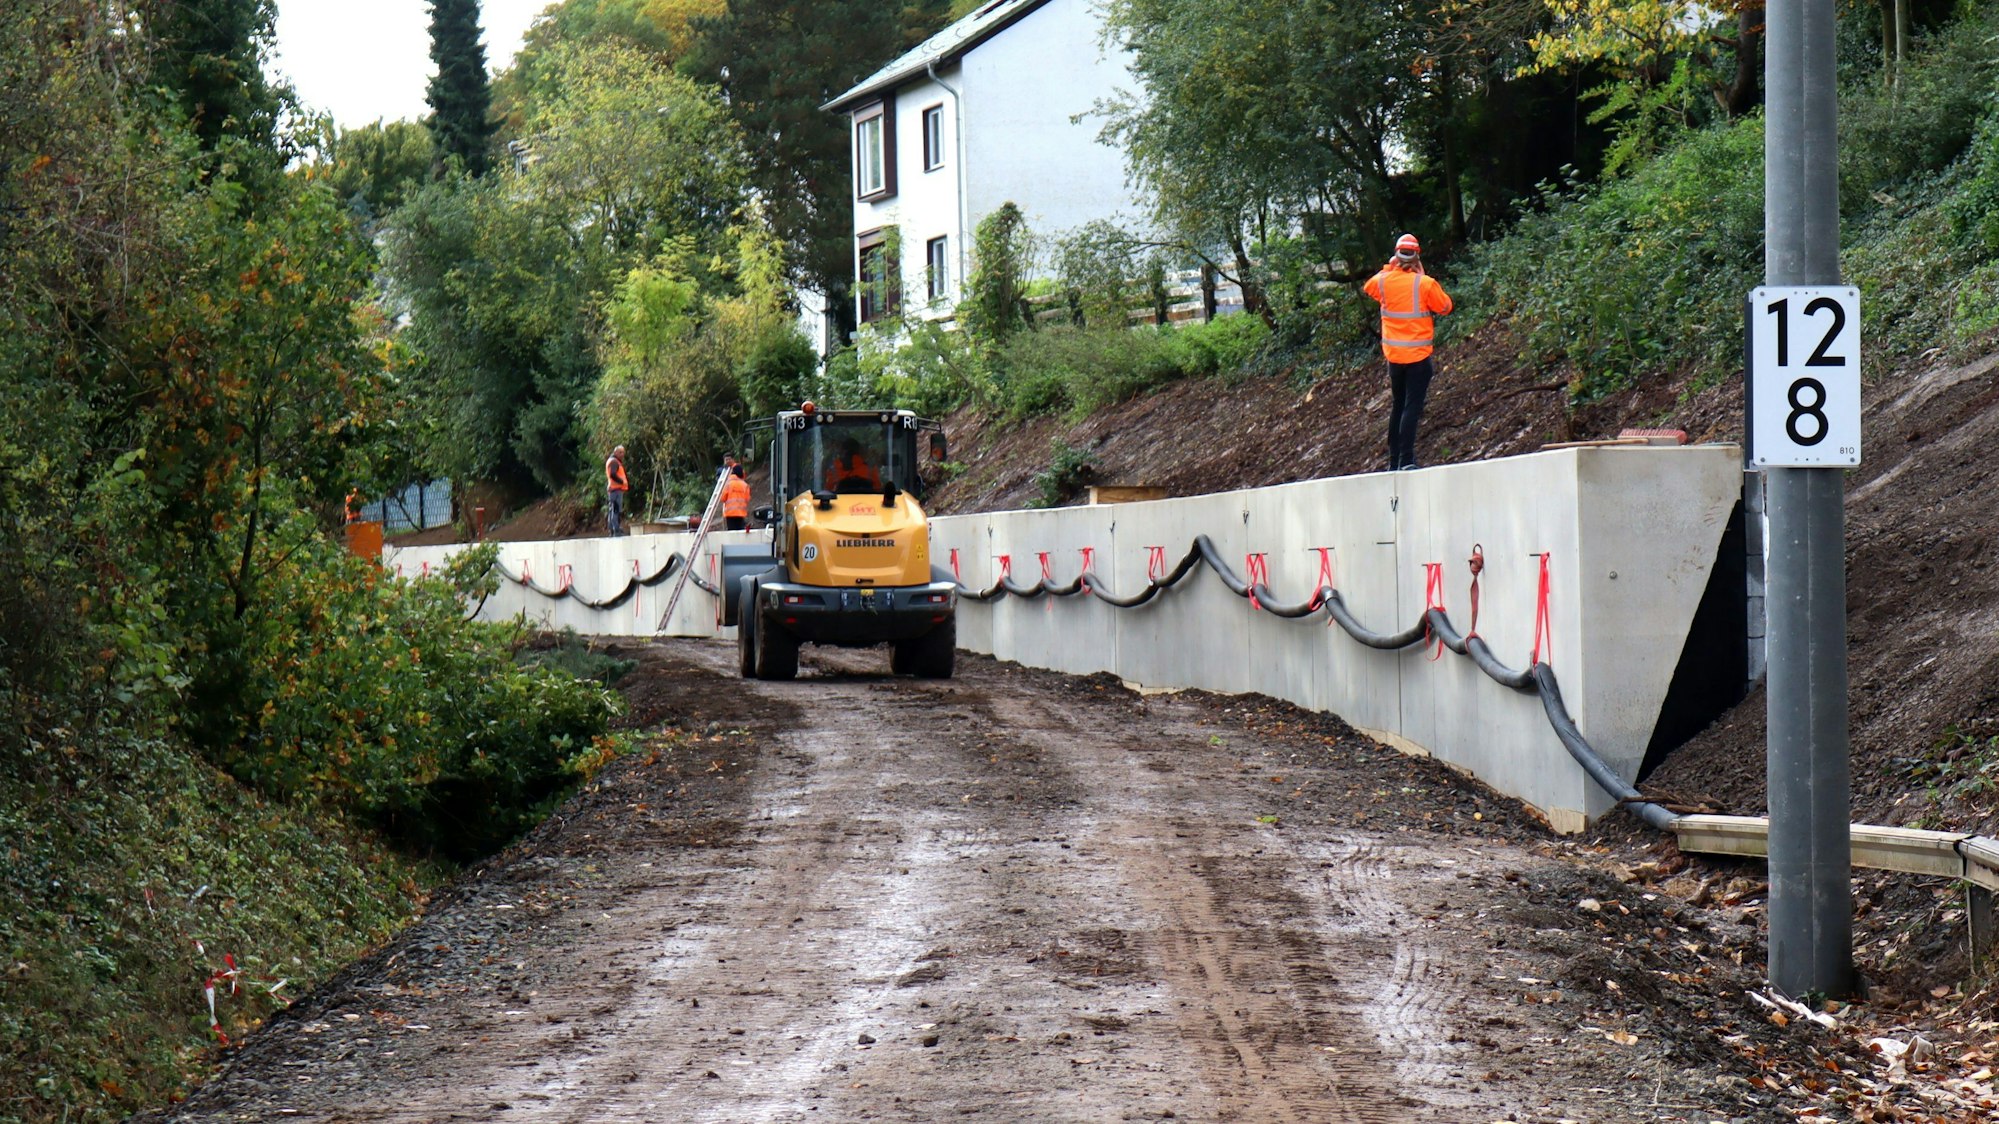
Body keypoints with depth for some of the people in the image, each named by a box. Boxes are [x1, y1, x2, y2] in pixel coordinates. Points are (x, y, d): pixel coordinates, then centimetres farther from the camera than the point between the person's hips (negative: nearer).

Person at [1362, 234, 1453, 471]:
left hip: (1393, 355, 5)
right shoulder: (1425, 284, -14)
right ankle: (1406, 460, -15)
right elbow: (1445, 307, -1)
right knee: (1412, 407, -6)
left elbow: (1368, 287, 21)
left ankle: (1393, 461, 20)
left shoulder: (1384, 281, -2)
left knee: (1397, 406, 16)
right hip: (1418, 355, -5)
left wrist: (1389, 268, 19)